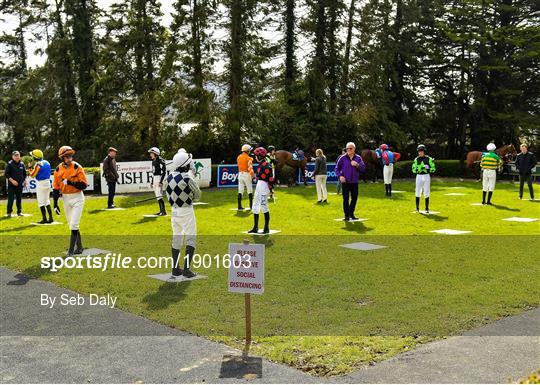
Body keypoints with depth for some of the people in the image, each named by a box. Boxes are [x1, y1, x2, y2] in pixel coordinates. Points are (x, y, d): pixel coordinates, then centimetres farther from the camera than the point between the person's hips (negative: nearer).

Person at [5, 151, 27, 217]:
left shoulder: (22, 164, 8)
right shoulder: (10, 164, -4)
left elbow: (24, 173, 19)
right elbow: (6, 174, -7)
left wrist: (25, 180, 6)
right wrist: (12, 180, -16)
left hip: (20, 184, 4)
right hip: (11, 185, -4)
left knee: (19, 199, 9)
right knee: (11, 199, -4)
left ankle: (19, 212, 16)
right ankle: (9, 212, 4)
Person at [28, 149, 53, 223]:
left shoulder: (38, 164, -15)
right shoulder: (47, 163, 8)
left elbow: (32, 175, -11)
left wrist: (30, 169, 6)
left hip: (40, 184, -7)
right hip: (48, 183, 7)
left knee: (41, 202, -1)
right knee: (47, 201, 14)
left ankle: (44, 219, -1)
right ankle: (50, 218, 11)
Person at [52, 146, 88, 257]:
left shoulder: (77, 167, -12)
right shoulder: (58, 170, -1)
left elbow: (84, 185, -14)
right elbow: (55, 188, 5)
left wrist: (70, 182, -26)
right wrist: (55, 204, 3)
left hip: (77, 198, -5)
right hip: (66, 199, 5)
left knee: (74, 225, -9)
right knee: (71, 225, 13)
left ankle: (71, 251, -4)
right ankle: (79, 247, 26)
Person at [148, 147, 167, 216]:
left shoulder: (160, 161, -13)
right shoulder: (153, 161, 15)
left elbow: (164, 171, -17)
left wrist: (161, 181, -22)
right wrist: (152, 182, 22)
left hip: (159, 179, -9)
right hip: (155, 179, 10)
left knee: (159, 195, -13)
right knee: (157, 196, 10)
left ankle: (164, 211, -11)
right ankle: (161, 211, 16)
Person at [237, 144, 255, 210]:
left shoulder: (238, 157, 8)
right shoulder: (248, 158, -11)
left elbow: (239, 166, 12)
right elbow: (250, 168, -18)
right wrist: (253, 175, -15)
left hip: (240, 174, 5)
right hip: (246, 174, -5)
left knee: (240, 191, 6)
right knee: (250, 190, 5)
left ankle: (239, 206, 4)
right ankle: (251, 206, 8)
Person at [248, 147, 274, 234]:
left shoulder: (266, 166, -16)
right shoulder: (260, 165, 13)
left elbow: (270, 178, -17)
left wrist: (271, 189, -18)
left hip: (264, 187, -10)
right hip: (258, 186, 10)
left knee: (264, 207, -5)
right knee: (255, 208, 13)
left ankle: (266, 228, 4)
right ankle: (255, 228, 21)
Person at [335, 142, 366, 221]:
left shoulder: (358, 158, 5)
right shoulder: (343, 158, 0)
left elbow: (363, 168, 1)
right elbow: (337, 168, 4)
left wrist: (357, 165, -15)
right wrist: (340, 176, -11)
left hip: (354, 182, 3)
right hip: (345, 182, -2)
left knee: (354, 198, 9)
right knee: (346, 199, -2)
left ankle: (351, 213, 23)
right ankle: (346, 215, 7)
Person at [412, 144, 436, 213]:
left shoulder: (429, 159, -1)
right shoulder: (416, 159, 4)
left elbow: (433, 169, -1)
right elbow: (413, 170, -1)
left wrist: (427, 169, -19)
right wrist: (420, 169, -17)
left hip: (426, 176, -2)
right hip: (419, 176, 2)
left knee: (426, 193, -1)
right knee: (418, 192, 2)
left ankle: (427, 208, 6)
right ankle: (417, 208, 13)